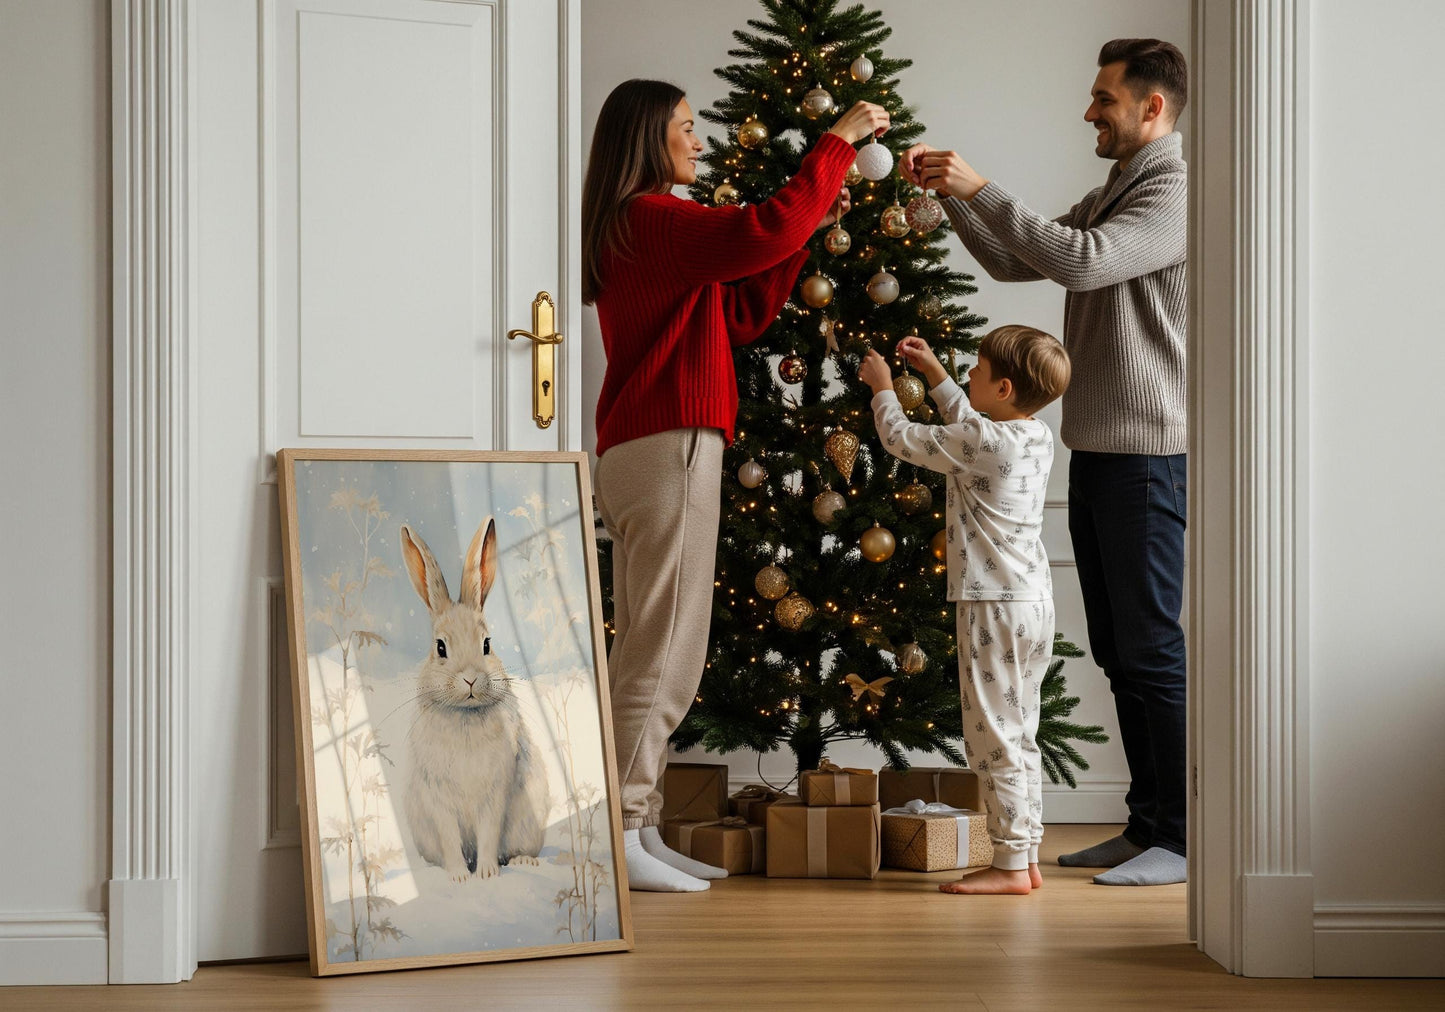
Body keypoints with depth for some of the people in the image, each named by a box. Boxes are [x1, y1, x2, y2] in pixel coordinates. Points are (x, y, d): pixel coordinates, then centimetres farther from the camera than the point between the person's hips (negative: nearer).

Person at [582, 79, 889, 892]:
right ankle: (619, 835, -8)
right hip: (667, 450, -11)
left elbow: (743, 314, 20)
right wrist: (839, 140, -14)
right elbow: (764, 231, -24)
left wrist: (811, 225, 15)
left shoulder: (645, 229, 22)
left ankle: (639, 829, 14)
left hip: (640, 455, 11)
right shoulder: (650, 218, -10)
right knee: (665, 652, -9)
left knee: (648, 654, 11)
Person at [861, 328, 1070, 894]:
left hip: (994, 609, -9)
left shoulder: (979, 443, -16)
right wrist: (934, 374, 32)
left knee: (994, 740, -4)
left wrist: (882, 388, 14)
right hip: (1036, 604, 9)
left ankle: (1010, 865, -2)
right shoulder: (1037, 437, 9)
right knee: (1018, 738, 14)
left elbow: (901, 439, -3)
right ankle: (1027, 857, 18)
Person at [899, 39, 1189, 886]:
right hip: (1096, 451, 10)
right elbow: (1014, 262, 22)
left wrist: (982, 190, -19)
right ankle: (1147, 826, 18)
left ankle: (1184, 841, -3)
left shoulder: (1174, 194, -11)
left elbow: (1080, 261, -25)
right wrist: (953, 195, 10)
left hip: (1146, 453, -9)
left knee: (1152, 646, -8)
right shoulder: (1108, 197, 19)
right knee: (1118, 651, 11)